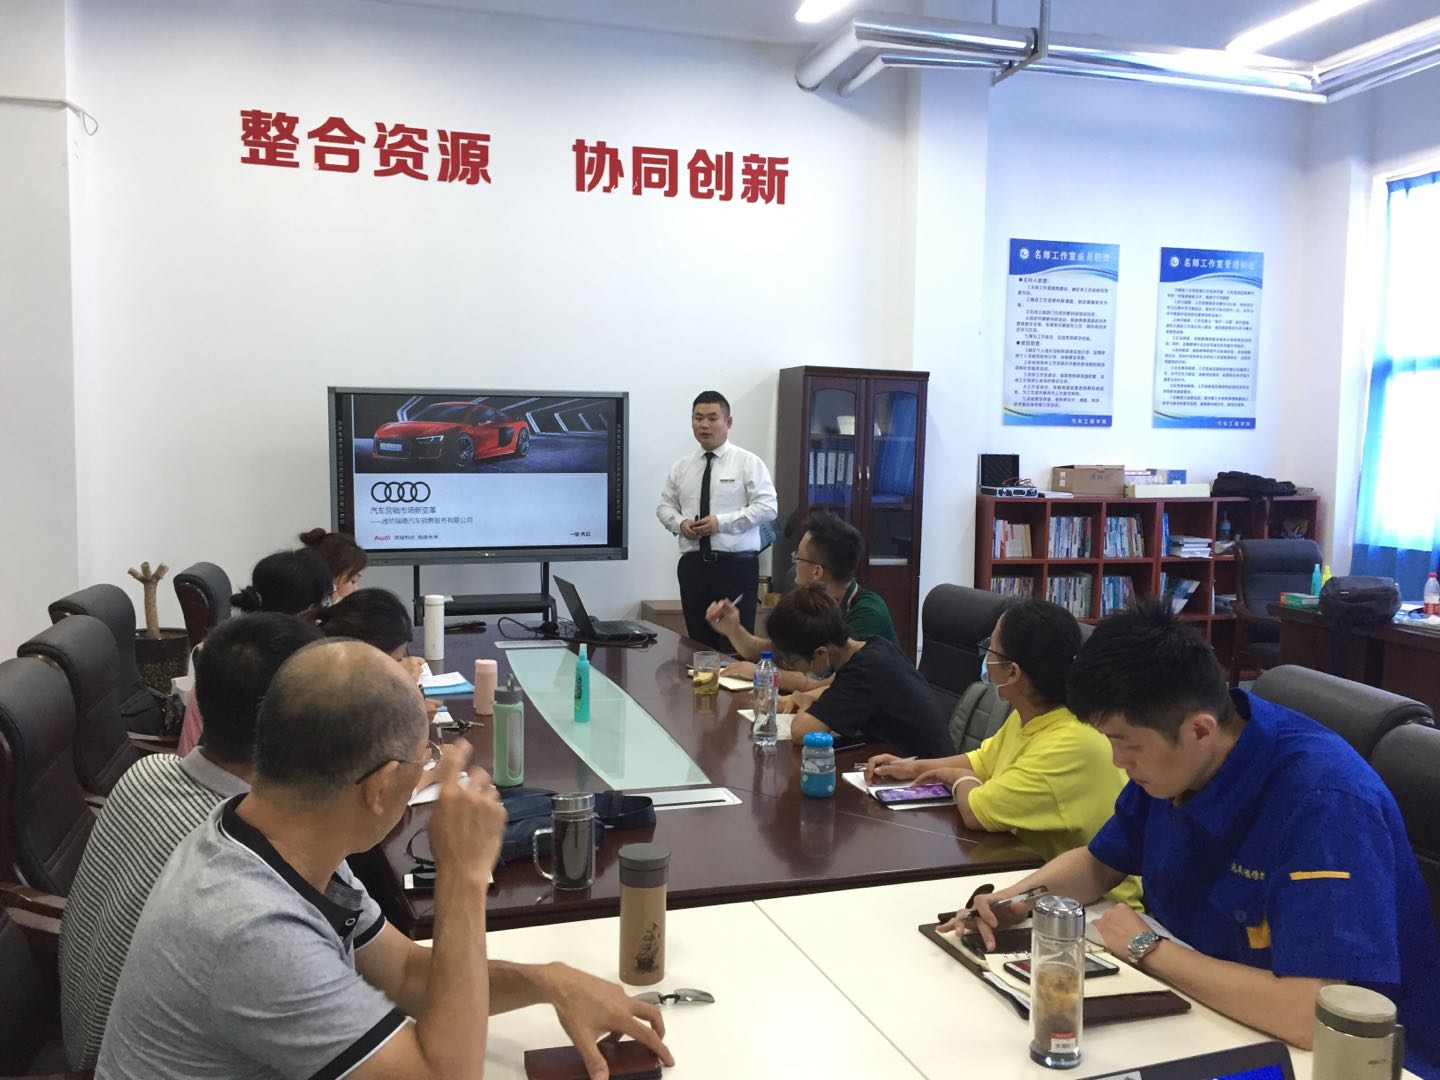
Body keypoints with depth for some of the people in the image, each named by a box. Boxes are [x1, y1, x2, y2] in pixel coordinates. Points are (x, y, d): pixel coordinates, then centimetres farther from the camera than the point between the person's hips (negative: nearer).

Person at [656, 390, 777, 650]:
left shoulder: (748, 462, -2)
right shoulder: (681, 467, 11)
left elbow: (767, 507, -9)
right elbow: (664, 506, 16)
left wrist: (721, 522, -17)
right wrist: (680, 523, -7)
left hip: (736, 565, -4)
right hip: (693, 565, 4)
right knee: (698, 644, 8)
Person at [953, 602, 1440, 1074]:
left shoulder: (1326, 800, -29)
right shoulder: (1170, 762, -6)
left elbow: (1319, 1015, -37)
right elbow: (1100, 862, 11)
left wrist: (1146, 948, -24)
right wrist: (1020, 897, -9)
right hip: (1204, 1015, 6)